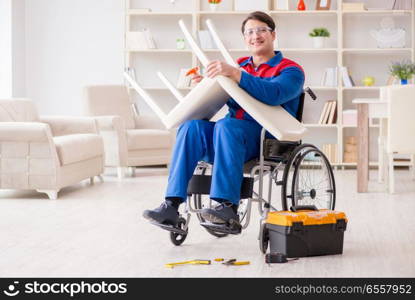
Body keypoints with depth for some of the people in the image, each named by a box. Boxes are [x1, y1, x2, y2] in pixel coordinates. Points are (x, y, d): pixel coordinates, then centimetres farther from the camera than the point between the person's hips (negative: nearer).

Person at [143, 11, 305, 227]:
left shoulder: (291, 71, 4)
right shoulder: (240, 65, 24)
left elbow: (273, 94, -19)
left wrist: (234, 73, -27)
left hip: (268, 140, -5)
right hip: (231, 136, 5)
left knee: (226, 125, -35)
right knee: (191, 126, -24)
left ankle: (228, 206, -39)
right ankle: (172, 205, -34)